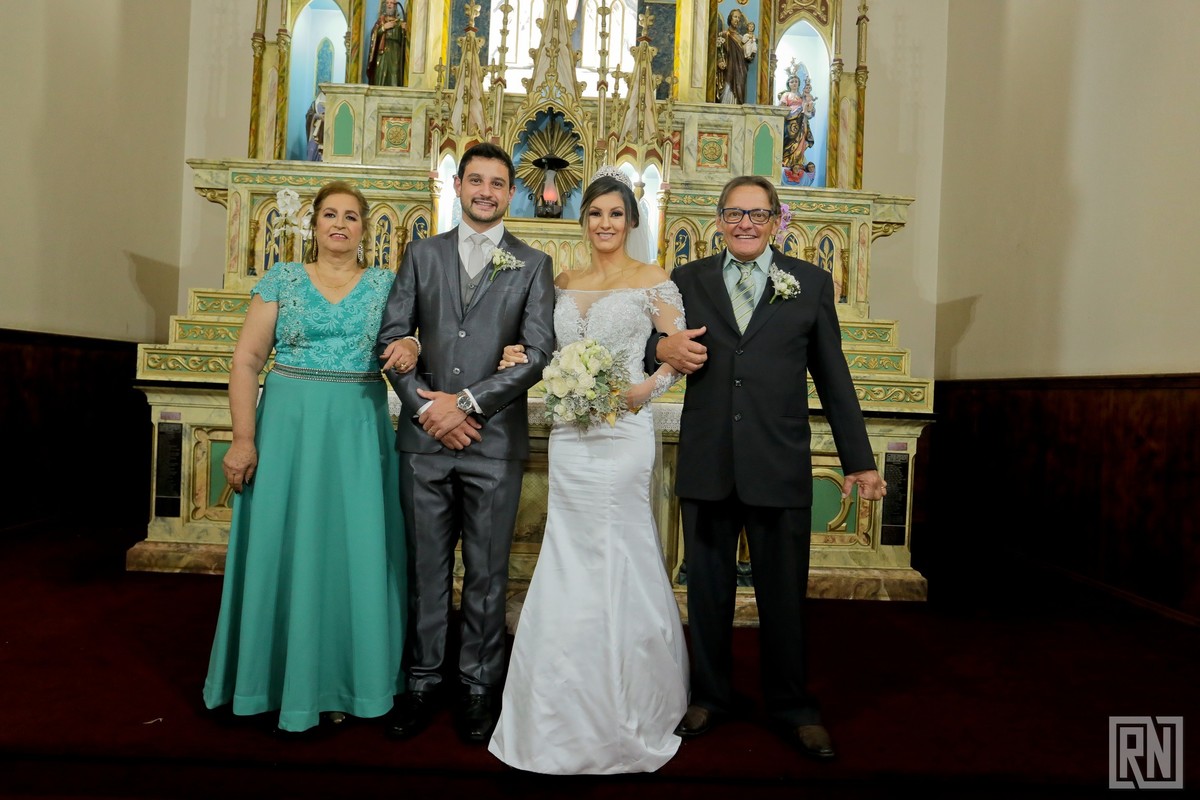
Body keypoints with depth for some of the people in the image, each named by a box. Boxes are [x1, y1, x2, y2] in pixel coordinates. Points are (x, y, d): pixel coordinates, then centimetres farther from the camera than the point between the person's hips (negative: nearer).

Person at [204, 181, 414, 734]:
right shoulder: (281, 281, 5)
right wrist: (243, 438, -9)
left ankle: (340, 679, 22)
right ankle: (285, 676, 23)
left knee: (354, 548, 5)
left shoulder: (386, 285, 8)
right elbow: (245, 362, 0)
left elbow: (406, 343, 7)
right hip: (287, 425, 0)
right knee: (284, 544, 5)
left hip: (359, 432, 1)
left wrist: (408, 349, -17)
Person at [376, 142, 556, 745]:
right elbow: (392, 337, 5)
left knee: (487, 574, 8)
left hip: (494, 439, -1)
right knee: (425, 568, 10)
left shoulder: (533, 265, 5)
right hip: (425, 437, 2)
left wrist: (467, 402, -12)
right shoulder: (422, 255, 11)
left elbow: (540, 353, -5)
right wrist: (425, 405, -8)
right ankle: (423, 682, 26)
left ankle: (478, 686, 25)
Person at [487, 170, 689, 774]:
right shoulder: (562, 283, 15)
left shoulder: (652, 281, 1)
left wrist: (646, 390, -16)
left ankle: (626, 711, 21)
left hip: (621, 433, -5)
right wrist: (523, 358, 1)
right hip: (568, 434, 5)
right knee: (570, 564, 10)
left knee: (617, 561, 1)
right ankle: (572, 710, 28)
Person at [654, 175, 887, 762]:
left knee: (784, 594, 10)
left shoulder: (811, 283, 6)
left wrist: (860, 461, 5)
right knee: (707, 591, 13)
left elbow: (833, 379, 6)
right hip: (706, 466, 1)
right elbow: (655, 345, 11)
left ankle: (790, 706, 31)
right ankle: (709, 696, 34)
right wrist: (663, 348, -13)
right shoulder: (688, 280, 7)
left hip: (779, 467, -1)